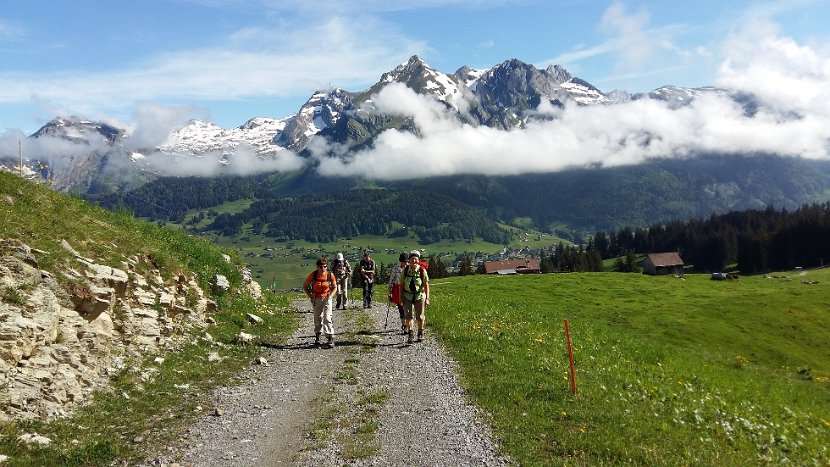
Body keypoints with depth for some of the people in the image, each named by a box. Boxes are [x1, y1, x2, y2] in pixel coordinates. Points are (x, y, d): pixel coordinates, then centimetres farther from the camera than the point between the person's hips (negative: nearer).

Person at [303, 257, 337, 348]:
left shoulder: (330, 274, -12)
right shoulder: (313, 275, -13)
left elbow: (335, 287, 2)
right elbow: (305, 286, 0)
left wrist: (330, 296, -12)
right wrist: (310, 297, -7)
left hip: (326, 298, -1)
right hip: (316, 299, 1)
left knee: (327, 318, -12)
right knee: (318, 318, 13)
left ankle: (330, 339, -13)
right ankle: (317, 337, 31)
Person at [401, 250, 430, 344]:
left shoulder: (422, 270, -12)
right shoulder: (405, 270, -6)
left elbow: (426, 285, -7)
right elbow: (401, 284, 2)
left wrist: (427, 298, -13)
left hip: (419, 296, -1)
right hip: (408, 296, 1)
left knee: (420, 317, 7)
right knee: (408, 316, -12)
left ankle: (420, 333, 32)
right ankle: (410, 334, 2)